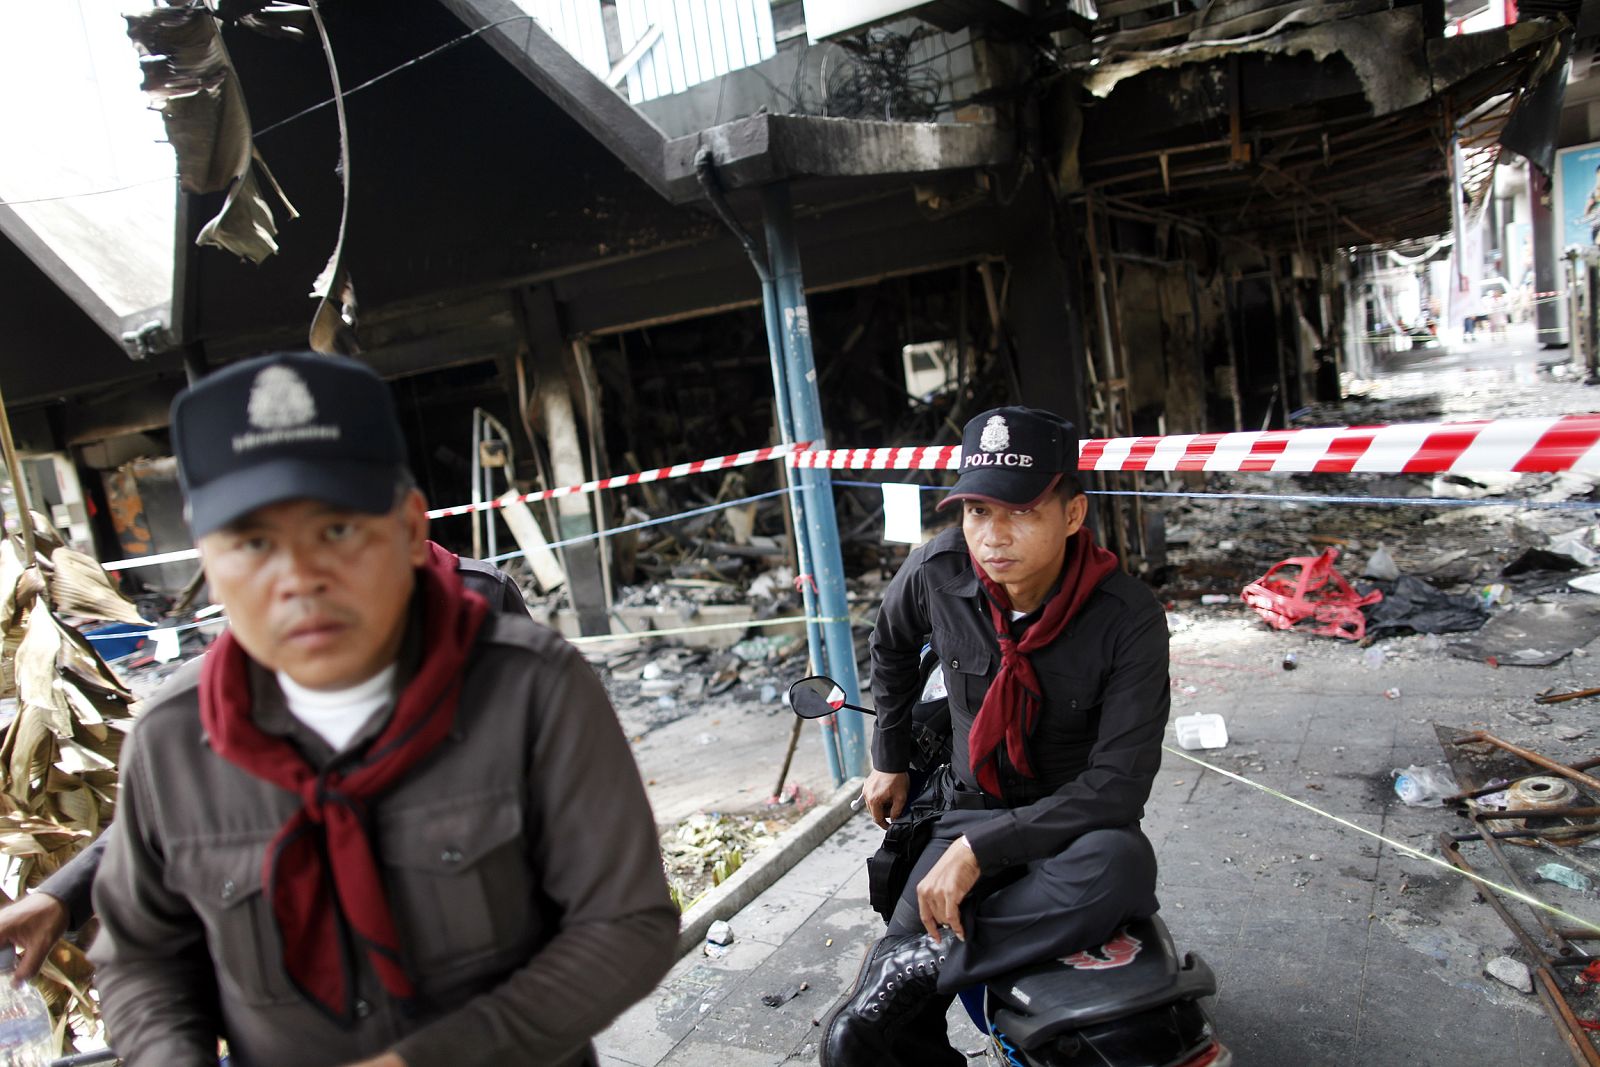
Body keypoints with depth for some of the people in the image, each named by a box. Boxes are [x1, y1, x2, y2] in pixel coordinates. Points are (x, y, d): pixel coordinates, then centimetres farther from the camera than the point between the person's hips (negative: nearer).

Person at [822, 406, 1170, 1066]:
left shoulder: (1129, 619, -19)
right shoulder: (938, 570, -11)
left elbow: (1118, 783, -20)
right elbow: (892, 644, 12)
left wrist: (980, 849, -26)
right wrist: (890, 758, 20)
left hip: (1078, 821, -1)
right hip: (968, 809, 2)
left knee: (1120, 865, -40)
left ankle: (925, 962, -23)